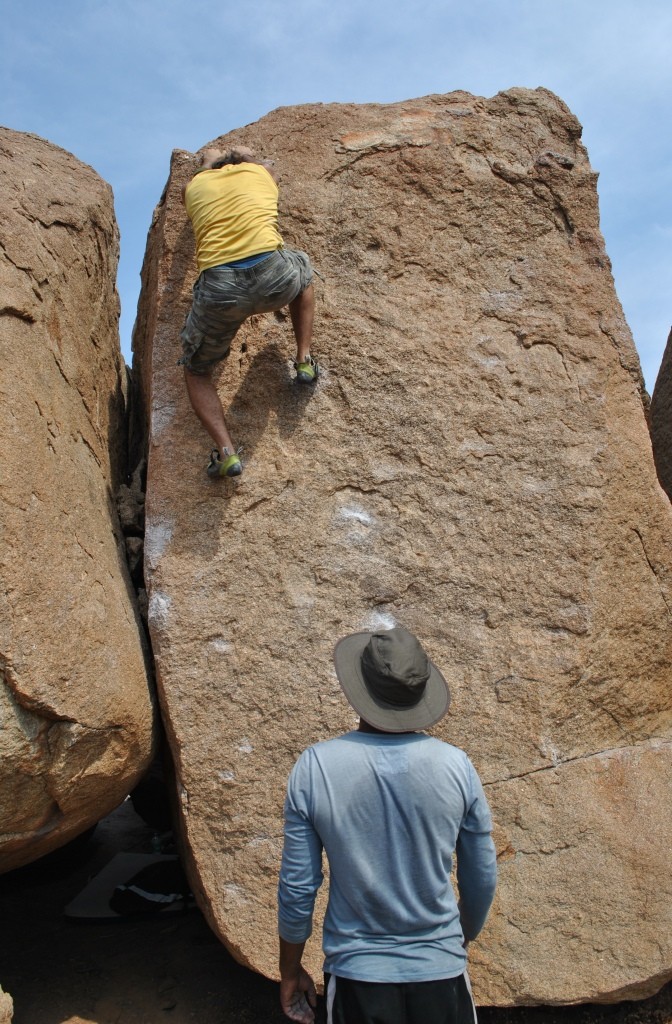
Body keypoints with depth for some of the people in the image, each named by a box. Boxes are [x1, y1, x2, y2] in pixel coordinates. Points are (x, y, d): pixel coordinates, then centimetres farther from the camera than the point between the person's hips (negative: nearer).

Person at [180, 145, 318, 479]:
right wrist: (245, 154, 73)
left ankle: (226, 451, 1)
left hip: (218, 287, 0)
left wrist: (210, 160, 74)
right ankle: (304, 361, 26)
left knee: (196, 370, 22)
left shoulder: (195, 185, 26)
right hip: (273, 276, 0)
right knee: (301, 270, 36)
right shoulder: (261, 171, 25)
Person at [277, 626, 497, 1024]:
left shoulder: (314, 768, -16)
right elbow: (483, 880, -1)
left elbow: (297, 888, -8)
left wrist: (291, 970, 9)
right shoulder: (456, 765, -13)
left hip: (356, 975, -1)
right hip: (441, 974, 1)